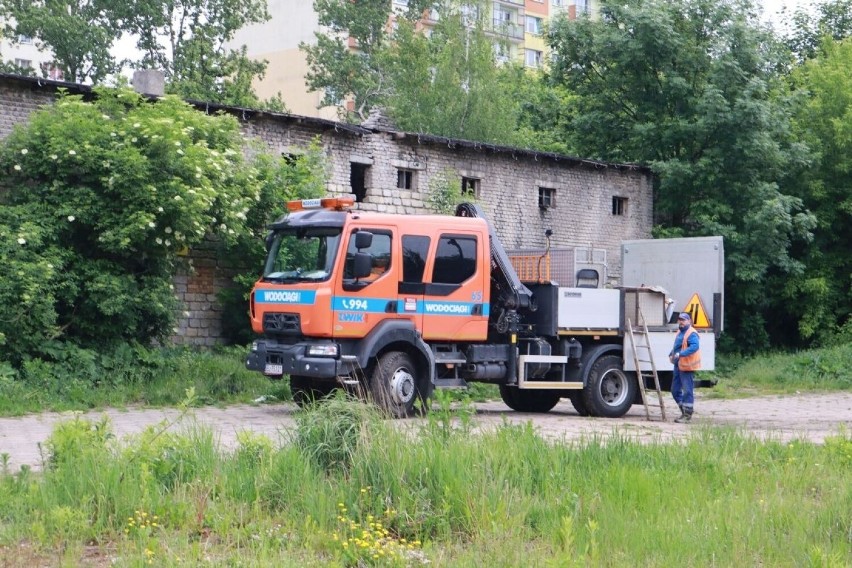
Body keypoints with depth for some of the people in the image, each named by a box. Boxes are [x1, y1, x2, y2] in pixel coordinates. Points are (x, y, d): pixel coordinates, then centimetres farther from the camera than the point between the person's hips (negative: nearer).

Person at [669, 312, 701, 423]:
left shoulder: (691, 333, -13)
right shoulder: (680, 332, 18)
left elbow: (695, 346, -29)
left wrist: (680, 354, -34)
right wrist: (671, 354, 12)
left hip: (687, 366, -10)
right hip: (678, 365, 10)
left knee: (687, 390, -3)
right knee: (675, 390, 15)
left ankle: (687, 414, 3)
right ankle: (684, 409, 27)